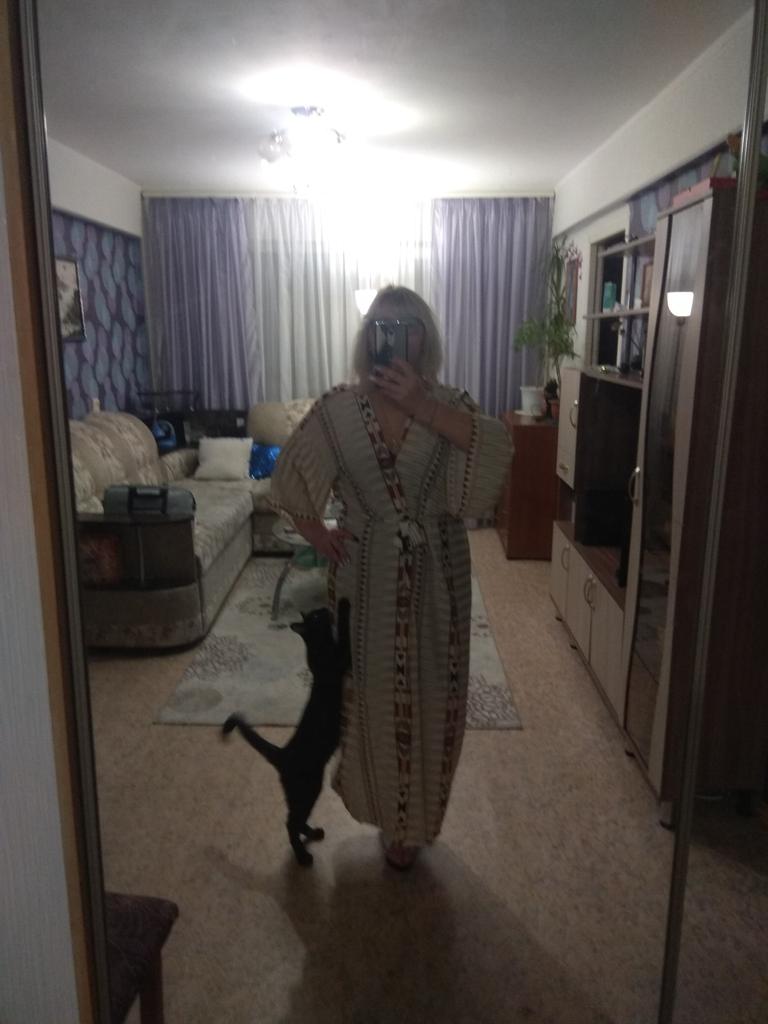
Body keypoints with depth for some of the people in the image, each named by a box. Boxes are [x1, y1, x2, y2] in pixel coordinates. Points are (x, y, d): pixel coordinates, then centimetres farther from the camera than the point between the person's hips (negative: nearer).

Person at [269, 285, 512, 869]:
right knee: (368, 693, 11)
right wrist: (315, 532, -1)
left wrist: (422, 406, -30)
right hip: (365, 574, 0)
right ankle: (384, 806, 39)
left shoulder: (448, 404, -5)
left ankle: (410, 819, 36)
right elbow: (291, 475, 7)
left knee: (430, 695, 11)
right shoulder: (337, 409, -4)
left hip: (435, 574, 0)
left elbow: (499, 447, -25)